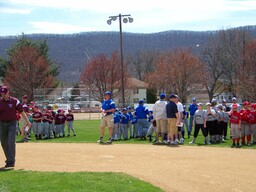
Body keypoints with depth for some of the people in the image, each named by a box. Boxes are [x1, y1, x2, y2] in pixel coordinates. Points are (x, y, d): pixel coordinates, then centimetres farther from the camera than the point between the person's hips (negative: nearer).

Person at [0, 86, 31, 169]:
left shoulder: (15, 101, -4)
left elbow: (21, 112, 3)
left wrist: (27, 122, 7)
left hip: (12, 123, -3)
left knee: (11, 142, -13)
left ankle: (11, 162, -12)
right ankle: (9, 159, 29)